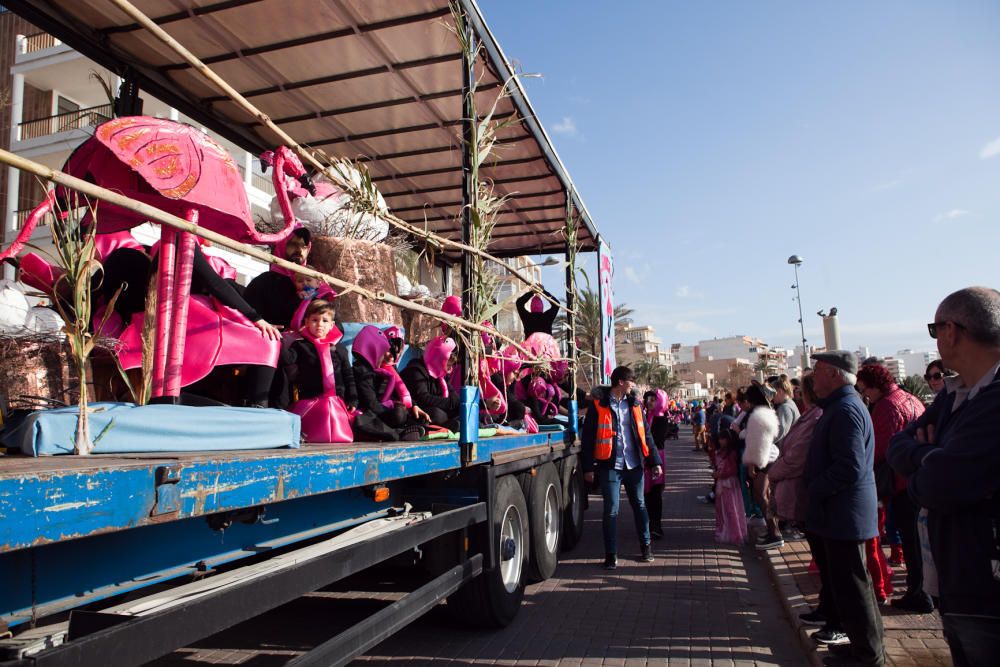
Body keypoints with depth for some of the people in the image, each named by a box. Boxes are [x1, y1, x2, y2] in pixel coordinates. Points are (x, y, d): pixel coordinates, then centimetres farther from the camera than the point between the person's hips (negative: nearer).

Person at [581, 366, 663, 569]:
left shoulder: (635, 404, 8)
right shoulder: (599, 405, -5)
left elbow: (645, 434, 12)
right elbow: (588, 437, -5)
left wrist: (655, 461, 7)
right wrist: (588, 467, -8)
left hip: (634, 464, 4)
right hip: (610, 465, -4)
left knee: (639, 505, 14)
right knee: (611, 510, 0)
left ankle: (645, 546, 30)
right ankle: (611, 554, 11)